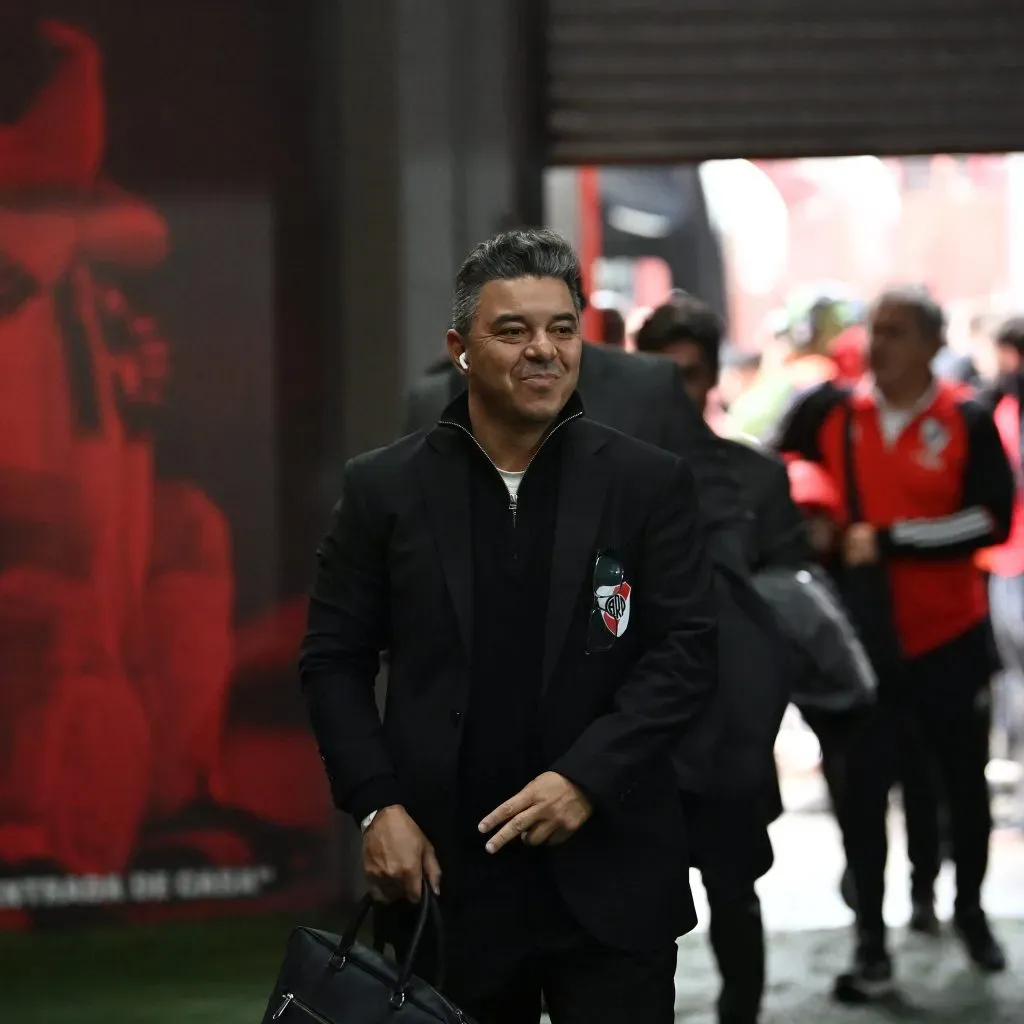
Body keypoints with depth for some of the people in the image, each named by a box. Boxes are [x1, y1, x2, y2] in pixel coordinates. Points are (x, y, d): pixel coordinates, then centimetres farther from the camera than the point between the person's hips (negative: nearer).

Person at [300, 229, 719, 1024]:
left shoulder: (650, 483, 1)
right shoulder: (385, 488, 4)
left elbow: (688, 652, -3)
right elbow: (334, 659, 7)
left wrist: (588, 776, -15)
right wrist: (376, 805, -5)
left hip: (608, 876, -1)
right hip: (445, 876, 1)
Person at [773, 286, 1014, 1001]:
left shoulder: (967, 422, -9)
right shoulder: (830, 414, -2)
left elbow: (992, 519, -17)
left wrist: (890, 540, -22)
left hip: (949, 634, -1)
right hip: (861, 637, 1)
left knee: (965, 780, 15)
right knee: (864, 789, -1)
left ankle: (971, 911, 36)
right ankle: (872, 945, 6)